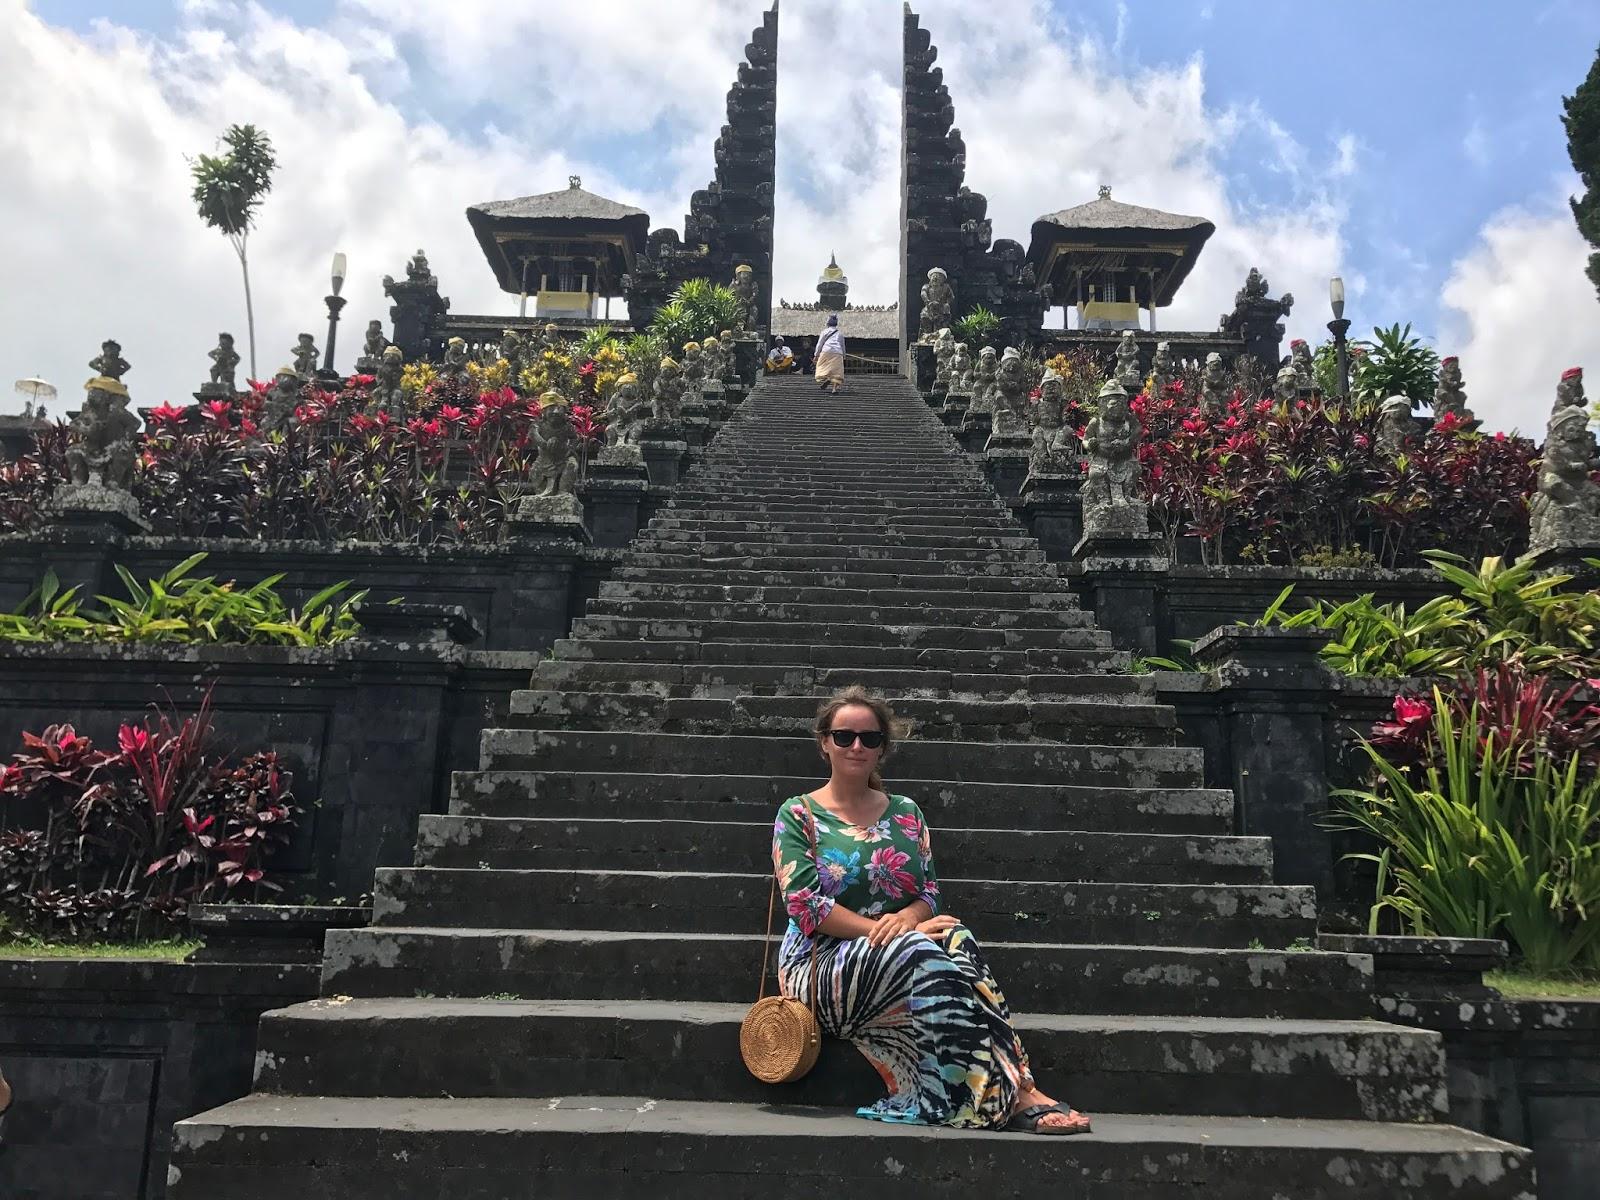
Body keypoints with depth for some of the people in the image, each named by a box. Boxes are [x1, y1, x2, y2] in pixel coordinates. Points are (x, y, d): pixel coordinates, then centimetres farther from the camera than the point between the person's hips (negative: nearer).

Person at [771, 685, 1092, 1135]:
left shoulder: (905, 812, 15)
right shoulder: (798, 815, 2)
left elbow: (930, 891, 9)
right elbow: (807, 907, -9)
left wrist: (910, 917, -16)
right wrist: (885, 929, -18)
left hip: (905, 958, 4)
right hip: (823, 961, -4)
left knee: (957, 940, -31)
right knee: (922, 952, -34)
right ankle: (1013, 1093, -36)